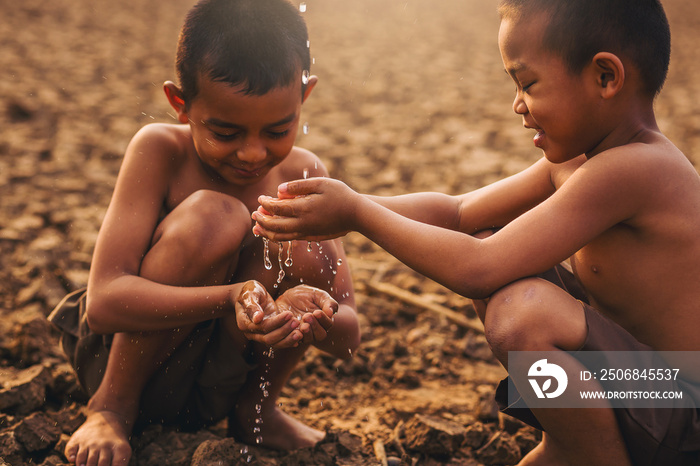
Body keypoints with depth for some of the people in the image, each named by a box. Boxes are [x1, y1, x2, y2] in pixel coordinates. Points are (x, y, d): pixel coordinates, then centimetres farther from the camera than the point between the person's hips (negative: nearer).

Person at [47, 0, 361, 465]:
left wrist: (318, 319, -36)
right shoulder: (159, 151, -19)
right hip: (119, 354, -3)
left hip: (213, 386, 3)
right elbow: (104, 301, -30)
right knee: (213, 215, -30)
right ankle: (112, 406, -9)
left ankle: (257, 408, 2)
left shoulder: (303, 175, -10)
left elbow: (349, 337, -11)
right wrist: (229, 298, -45)